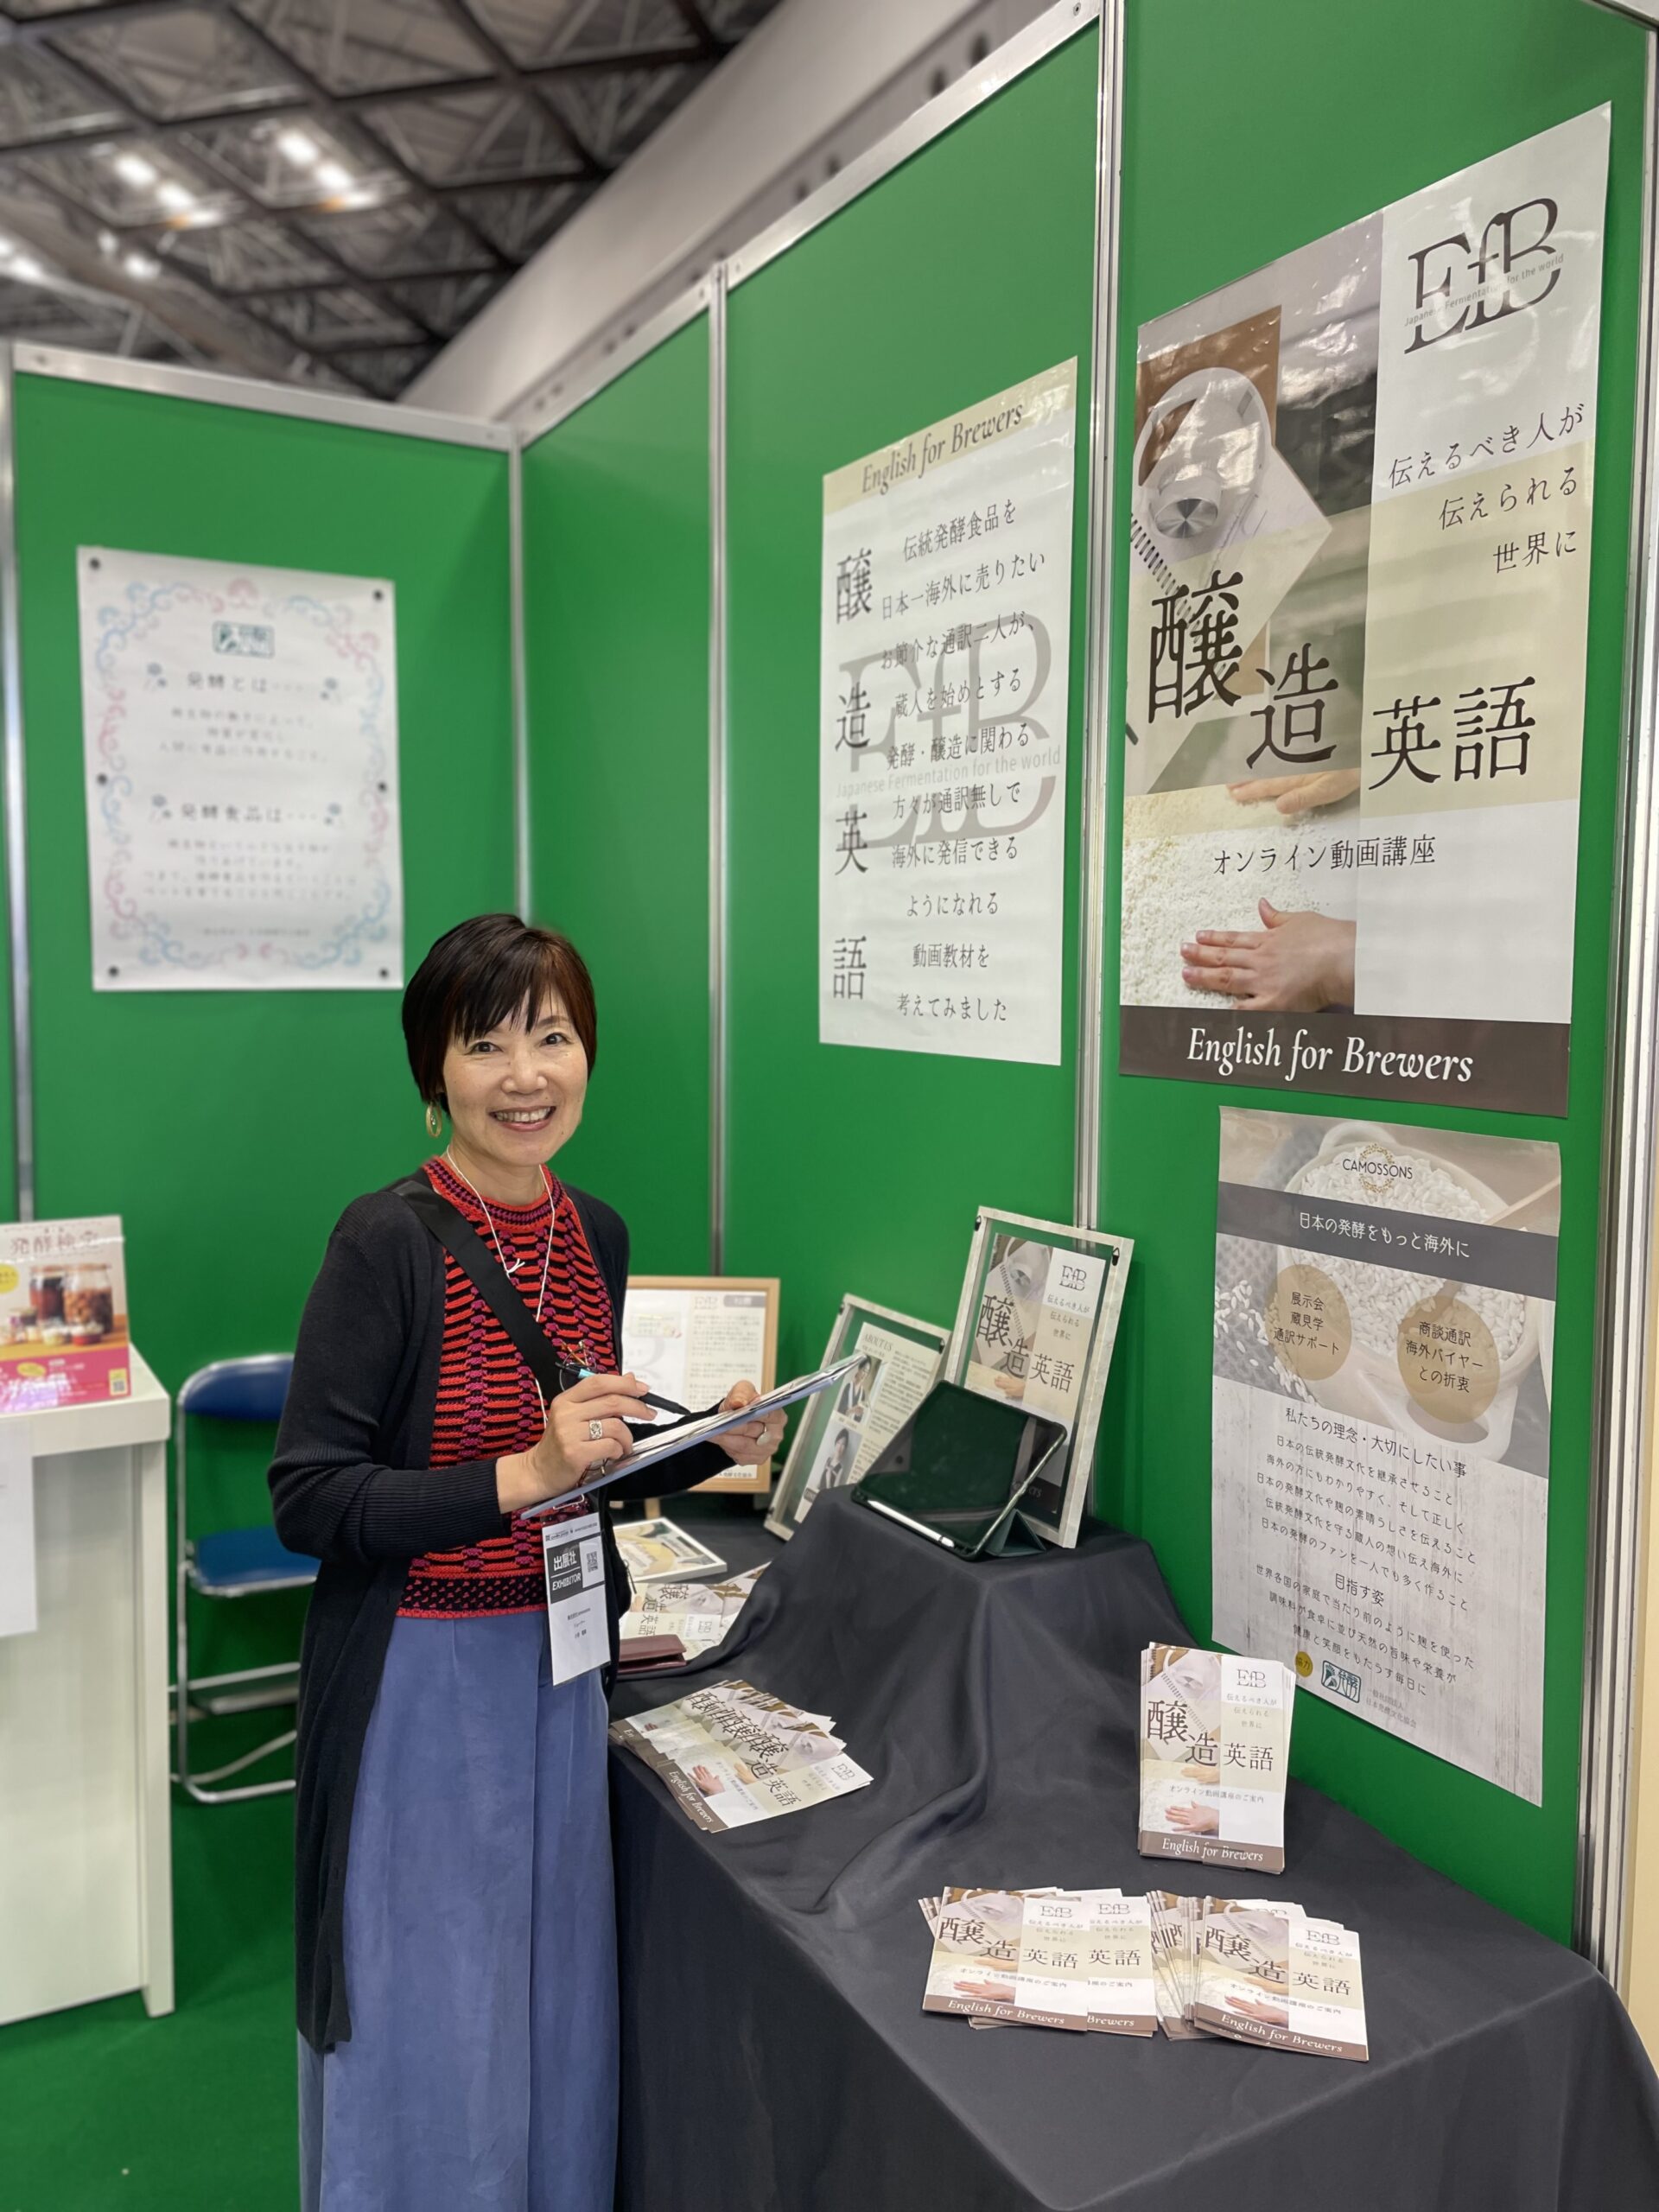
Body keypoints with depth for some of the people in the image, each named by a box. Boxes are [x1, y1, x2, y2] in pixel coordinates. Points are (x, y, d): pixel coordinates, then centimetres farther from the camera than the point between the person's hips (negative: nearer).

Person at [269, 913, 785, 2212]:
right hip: (419, 1675, -6)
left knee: (555, 1993, 21)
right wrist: (521, 1476, -27)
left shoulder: (595, 1235, 1)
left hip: (558, 1658, 6)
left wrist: (713, 1448, -4)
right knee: (430, 2018, 11)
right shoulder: (388, 1242, -18)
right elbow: (307, 1499, -18)